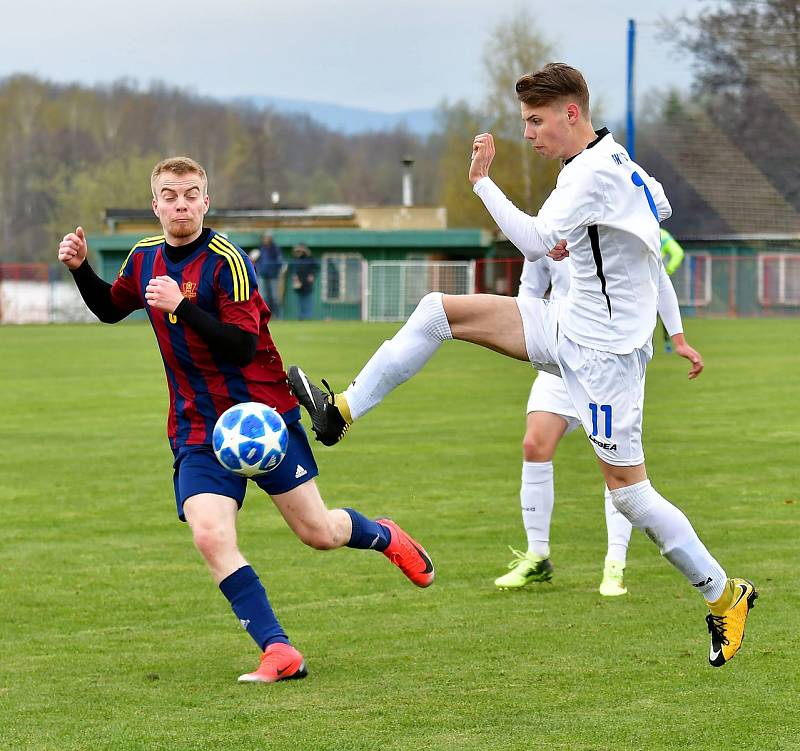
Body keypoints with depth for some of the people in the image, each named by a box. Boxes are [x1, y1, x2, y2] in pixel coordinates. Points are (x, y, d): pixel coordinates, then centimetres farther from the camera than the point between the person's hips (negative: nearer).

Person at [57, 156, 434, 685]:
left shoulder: (226, 260, -15)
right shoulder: (145, 259, 5)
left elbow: (242, 347, -22)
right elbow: (110, 309, 24)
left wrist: (181, 304, -30)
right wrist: (80, 268, 6)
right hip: (197, 429, 4)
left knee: (319, 533, 2)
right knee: (211, 536, -18)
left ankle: (385, 537, 37)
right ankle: (279, 652, -15)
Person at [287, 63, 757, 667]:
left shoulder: (592, 172, -23)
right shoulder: (615, 159, 7)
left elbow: (534, 242, -31)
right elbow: (662, 207, 25)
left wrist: (482, 180, -24)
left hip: (604, 348, -10)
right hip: (568, 323, 10)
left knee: (627, 488, -4)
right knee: (438, 310, 1)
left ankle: (725, 595, 10)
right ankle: (343, 412, 6)